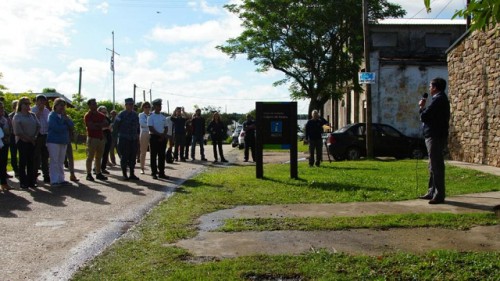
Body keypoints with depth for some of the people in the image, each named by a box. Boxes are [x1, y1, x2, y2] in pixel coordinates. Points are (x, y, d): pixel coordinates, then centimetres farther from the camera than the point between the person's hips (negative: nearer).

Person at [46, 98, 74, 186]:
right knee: (54, 162, -6)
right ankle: (54, 181, -3)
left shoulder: (64, 116, 14)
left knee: (61, 162, 10)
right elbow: (56, 128, -18)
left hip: (64, 142, 7)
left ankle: (61, 179, 15)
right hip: (54, 141, -7)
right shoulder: (52, 115, -6)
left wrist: (65, 117, -11)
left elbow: (72, 125, 2)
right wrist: (66, 126, -2)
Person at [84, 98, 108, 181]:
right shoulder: (88, 115, -3)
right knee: (90, 157, -3)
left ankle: (98, 173, 15)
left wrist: (96, 125, -9)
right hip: (92, 138, -6)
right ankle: (89, 174, 0)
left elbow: (106, 124, 4)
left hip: (101, 138, 6)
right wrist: (100, 126, -4)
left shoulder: (101, 115, 15)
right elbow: (91, 126, -15)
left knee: (99, 157, 10)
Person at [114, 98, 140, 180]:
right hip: (124, 139, -5)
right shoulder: (121, 115, -6)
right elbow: (116, 127, -2)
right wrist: (122, 133, 0)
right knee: (124, 157, 0)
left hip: (134, 139, 5)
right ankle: (124, 174, 8)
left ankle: (132, 174, 14)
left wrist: (137, 135, 12)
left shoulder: (135, 114, 10)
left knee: (133, 157, 7)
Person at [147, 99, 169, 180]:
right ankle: (154, 173, 6)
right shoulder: (151, 116, -5)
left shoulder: (163, 117, 12)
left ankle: (161, 173, 13)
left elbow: (166, 127, 12)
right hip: (154, 137, -5)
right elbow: (151, 128, -12)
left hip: (162, 137, 5)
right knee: (153, 155, 0)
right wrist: (159, 134, -15)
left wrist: (164, 135, -5)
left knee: (162, 156, 7)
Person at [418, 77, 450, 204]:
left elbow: (424, 116, -17)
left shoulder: (438, 99, -16)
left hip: (435, 137, -11)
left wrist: (422, 107, -2)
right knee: (434, 166, 15)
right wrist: (424, 108, 2)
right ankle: (432, 192, 22)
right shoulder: (441, 99, 17)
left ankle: (439, 195, -4)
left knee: (436, 166, -8)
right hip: (435, 136, 11)